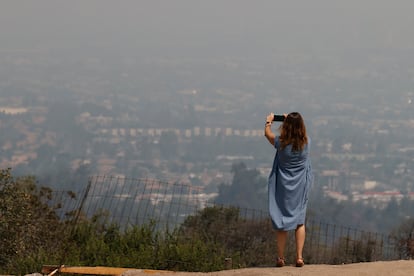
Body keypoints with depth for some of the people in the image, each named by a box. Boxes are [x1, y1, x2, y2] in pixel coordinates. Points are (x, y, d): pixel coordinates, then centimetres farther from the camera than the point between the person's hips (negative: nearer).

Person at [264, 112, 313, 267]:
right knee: (299, 221, 10)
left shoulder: (281, 143, -15)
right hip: (300, 187, 1)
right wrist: (291, 120, 31)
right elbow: (300, 132, 15)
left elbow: (267, 133, 6)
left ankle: (280, 258, 10)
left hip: (283, 187, -1)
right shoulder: (306, 142, -10)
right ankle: (299, 257, 5)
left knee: (282, 222, 7)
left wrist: (268, 122, 27)